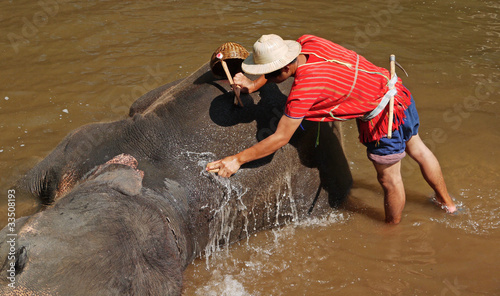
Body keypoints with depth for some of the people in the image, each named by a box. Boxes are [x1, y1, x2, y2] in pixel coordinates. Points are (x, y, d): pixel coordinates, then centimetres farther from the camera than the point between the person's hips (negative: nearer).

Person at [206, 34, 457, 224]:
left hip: (383, 115, -9)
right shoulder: (305, 43, -10)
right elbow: (279, 63, 14)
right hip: (396, 90, 9)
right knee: (416, 148, 28)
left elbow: (280, 139, -26)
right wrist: (253, 85, 8)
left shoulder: (304, 88, -32)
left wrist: (237, 159, -20)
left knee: (389, 178, 14)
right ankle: (447, 202, 51)